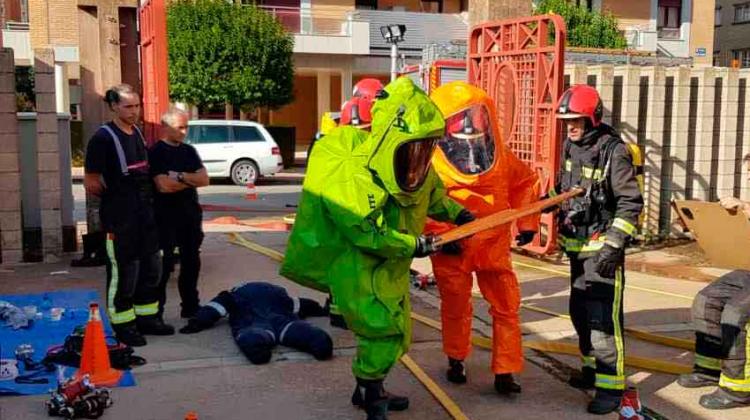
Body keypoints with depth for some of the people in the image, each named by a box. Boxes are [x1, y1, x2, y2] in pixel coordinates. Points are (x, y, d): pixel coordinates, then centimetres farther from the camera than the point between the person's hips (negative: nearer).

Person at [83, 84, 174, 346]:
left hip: (145, 215, 8)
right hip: (119, 219, -8)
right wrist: (114, 195, -1)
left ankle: (148, 317, 27)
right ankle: (123, 325, 11)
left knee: (150, 268, 14)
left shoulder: (138, 134, 11)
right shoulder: (103, 138, -12)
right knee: (123, 272, -1)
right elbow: (91, 184, -13)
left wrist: (147, 195, 11)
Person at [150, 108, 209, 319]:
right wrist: (191, 180, -7)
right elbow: (163, 185, -20)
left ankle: (190, 307, 25)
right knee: (164, 264, -3)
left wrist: (180, 177, -13)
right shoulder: (156, 153, -8)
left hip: (191, 214, 6)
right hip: (166, 216, -6)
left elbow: (204, 179, 2)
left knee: (191, 262, 13)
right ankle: (155, 312, 6)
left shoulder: (189, 151, 12)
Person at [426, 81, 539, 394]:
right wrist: (441, 235, -21)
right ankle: (456, 360, 37)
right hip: (452, 248, -3)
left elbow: (525, 182, 15)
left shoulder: (500, 156, 1)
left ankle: (505, 372, 13)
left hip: (494, 245, 3)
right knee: (455, 306, 14)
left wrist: (527, 222, 10)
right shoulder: (432, 161, -12)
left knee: (506, 307, 3)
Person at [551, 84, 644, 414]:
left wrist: (614, 245, -22)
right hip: (577, 245, 8)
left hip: (602, 247, -8)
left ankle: (611, 385, -3)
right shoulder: (571, 146, 8)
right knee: (580, 312, 16)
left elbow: (631, 203, -17)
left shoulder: (614, 151, -15)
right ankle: (594, 368, 33)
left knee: (603, 316, -10)